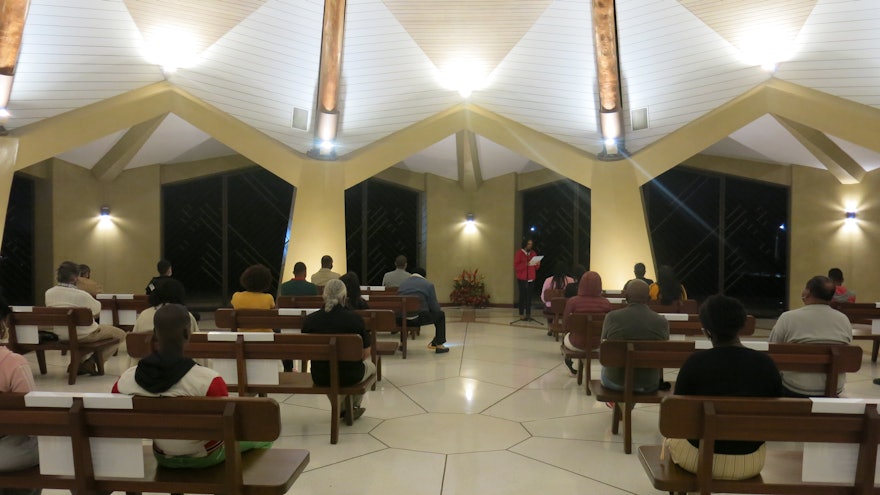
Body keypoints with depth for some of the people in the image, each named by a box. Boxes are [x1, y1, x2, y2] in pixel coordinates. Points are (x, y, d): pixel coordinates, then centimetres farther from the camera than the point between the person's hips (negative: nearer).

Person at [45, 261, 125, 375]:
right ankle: (91, 361, 4)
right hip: (83, 335, -7)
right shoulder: (81, 295, -26)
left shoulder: (48, 293, -7)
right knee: (120, 334, 10)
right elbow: (97, 312, -11)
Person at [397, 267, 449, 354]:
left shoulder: (402, 283, 17)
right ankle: (439, 345, 20)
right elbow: (435, 307, 1)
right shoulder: (428, 284, 5)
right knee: (440, 314, 21)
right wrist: (438, 304, 25)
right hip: (419, 318, -4)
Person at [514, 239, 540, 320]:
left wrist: (537, 264, -7)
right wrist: (525, 264, -23)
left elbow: (536, 268, 16)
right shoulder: (519, 253, -3)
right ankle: (521, 314, 0)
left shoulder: (533, 253, 12)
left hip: (531, 278, 4)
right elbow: (516, 266, -10)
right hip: (522, 279, -4)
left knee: (529, 296, -1)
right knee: (522, 296, -5)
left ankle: (528, 314, 3)